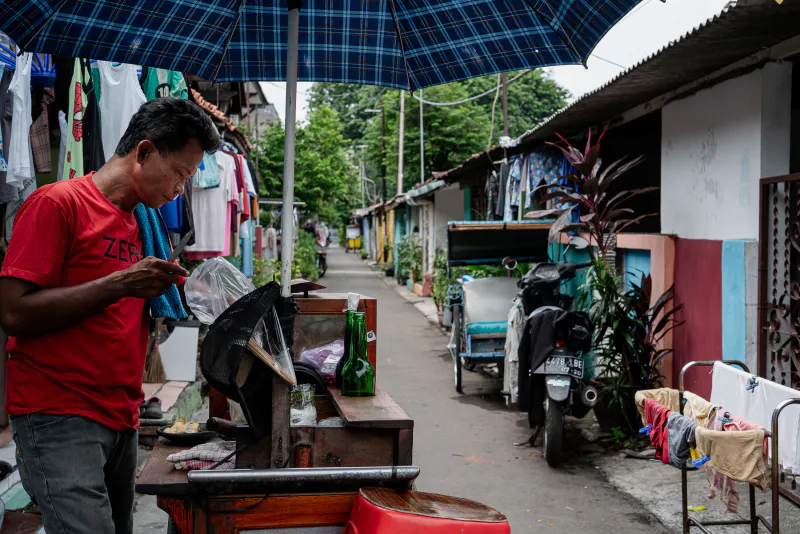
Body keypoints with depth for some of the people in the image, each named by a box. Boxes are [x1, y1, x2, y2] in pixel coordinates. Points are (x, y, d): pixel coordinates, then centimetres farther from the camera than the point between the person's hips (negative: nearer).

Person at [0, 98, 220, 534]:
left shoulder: (140, 224, 15)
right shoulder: (57, 203, -7)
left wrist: (158, 293, 4)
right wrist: (120, 284, -18)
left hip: (121, 418, 8)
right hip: (58, 417, -8)